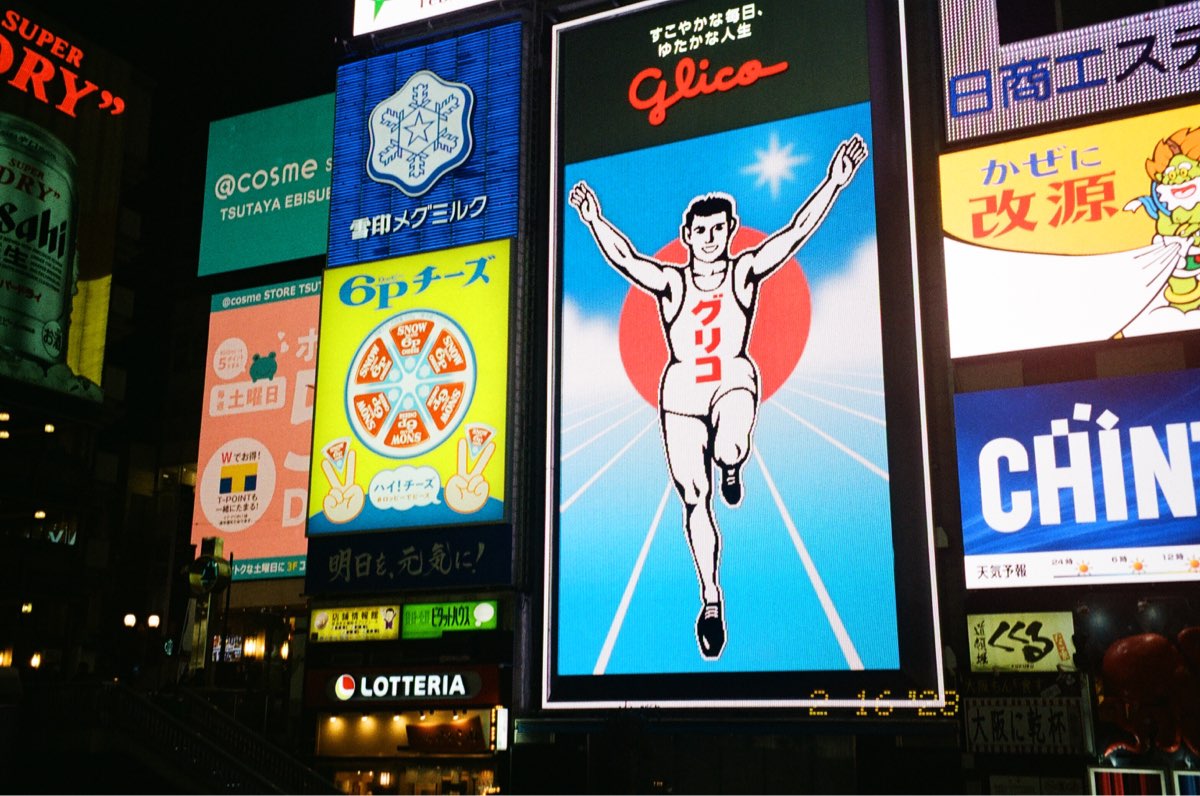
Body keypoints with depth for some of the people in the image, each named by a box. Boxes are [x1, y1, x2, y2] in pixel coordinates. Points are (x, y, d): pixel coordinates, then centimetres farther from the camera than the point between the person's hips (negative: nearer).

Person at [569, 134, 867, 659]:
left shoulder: (745, 272, -1)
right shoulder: (670, 282, -1)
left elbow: (796, 232, -9)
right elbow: (625, 259, -15)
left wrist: (833, 183, -17)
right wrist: (595, 222, -30)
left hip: (734, 380, -1)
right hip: (680, 390, 1)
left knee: (728, 451, -36)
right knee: (694, 501, 3)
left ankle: (732, 467, 6)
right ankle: (711, 599, 19)